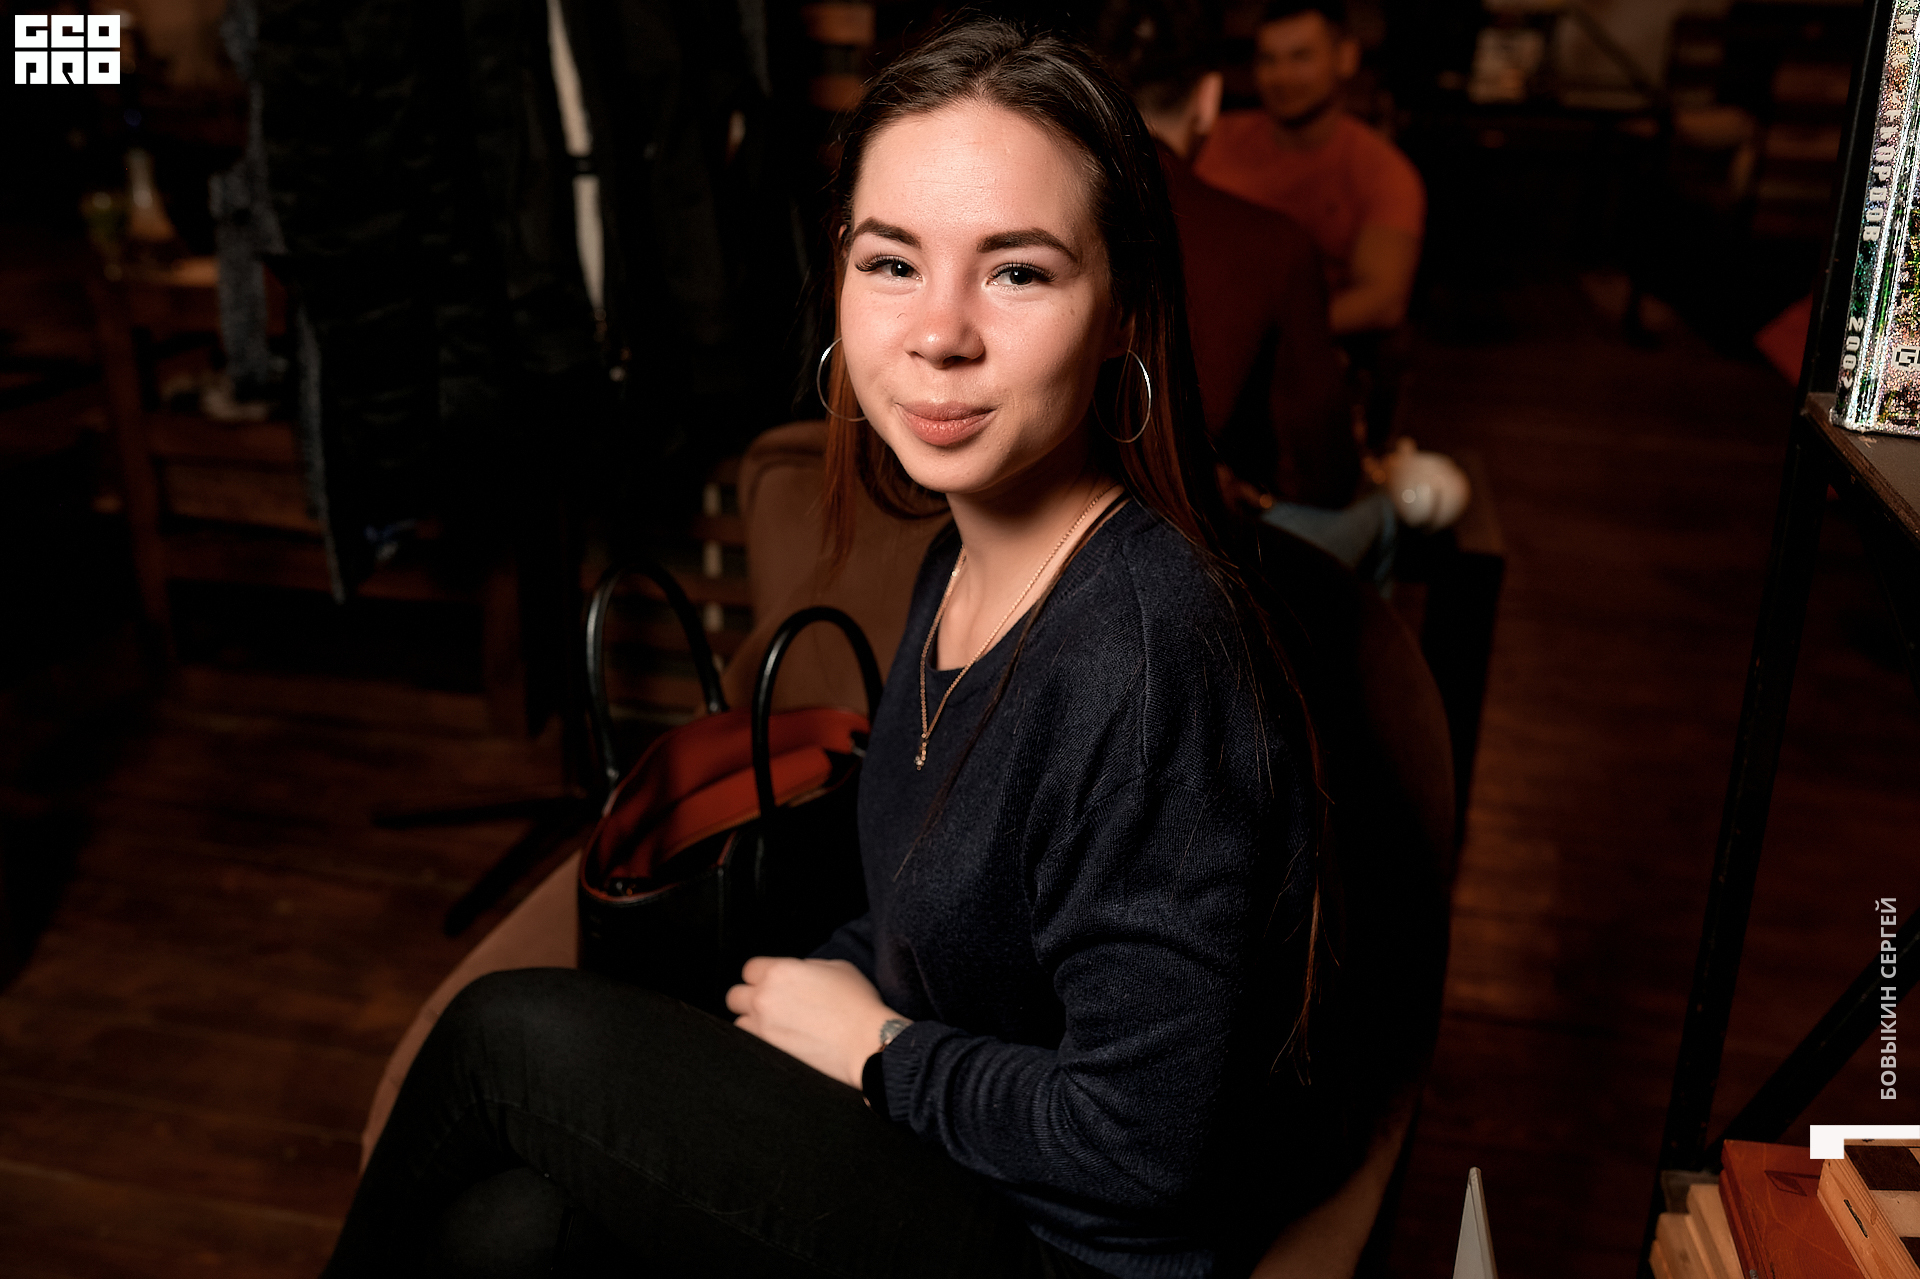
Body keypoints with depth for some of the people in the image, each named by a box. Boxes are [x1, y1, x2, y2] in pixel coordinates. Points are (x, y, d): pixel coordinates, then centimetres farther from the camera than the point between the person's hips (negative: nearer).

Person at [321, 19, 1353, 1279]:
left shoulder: (1144, 655, -29)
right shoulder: (963, 568, 0)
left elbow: (1134, 1149, -25)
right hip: (944, 1141, 7)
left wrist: (874, 1047, -12)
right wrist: (822, 988, -2)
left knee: (513, 1035, -12)